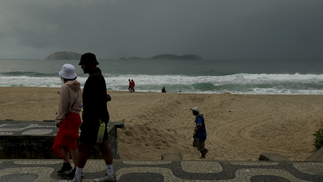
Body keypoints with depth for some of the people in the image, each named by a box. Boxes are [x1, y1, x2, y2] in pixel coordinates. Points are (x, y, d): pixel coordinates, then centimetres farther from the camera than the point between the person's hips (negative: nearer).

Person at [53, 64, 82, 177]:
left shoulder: (65, 87, -15)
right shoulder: (77, 87, 10)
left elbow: (63, 106, -16)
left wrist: (59, 120, -9)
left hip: (68, 118, -9)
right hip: (76, 116, 9)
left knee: (71, 144, 0)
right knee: (60, 142, 18)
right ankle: (66, 164, 24)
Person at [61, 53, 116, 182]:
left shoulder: (93, 78, -19)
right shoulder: (99, 76, 14)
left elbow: (93, 103, -24)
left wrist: (86, 122, -22)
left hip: (94, 119, -10)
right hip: (100, 118, 10)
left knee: (83, 147, 0)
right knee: (104, 146, 12)